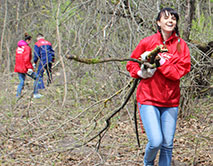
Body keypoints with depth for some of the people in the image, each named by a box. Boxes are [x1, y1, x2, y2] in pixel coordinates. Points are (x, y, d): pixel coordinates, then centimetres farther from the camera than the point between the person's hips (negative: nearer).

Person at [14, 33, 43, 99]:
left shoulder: (18, 47, 13)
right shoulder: (27, 48, -12)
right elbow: (26, 59, -20)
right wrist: (29, 68, -20)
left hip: (18, 68, 8)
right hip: (25, 68, -8)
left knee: (21, 82, 13)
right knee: (36, 78, 6)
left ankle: (17, 96, 5)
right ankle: (35, 94, 3)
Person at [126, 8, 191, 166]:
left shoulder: (181, 45, 3)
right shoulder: (147, 42, 0)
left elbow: (183, 69, -8)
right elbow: (131, 63, 11)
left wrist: (161, 63, -16)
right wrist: (139, 72, -9)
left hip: (170, 101, 2)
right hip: (148, 99, -2)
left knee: (167, 144, 4)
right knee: (156, 141, -11)